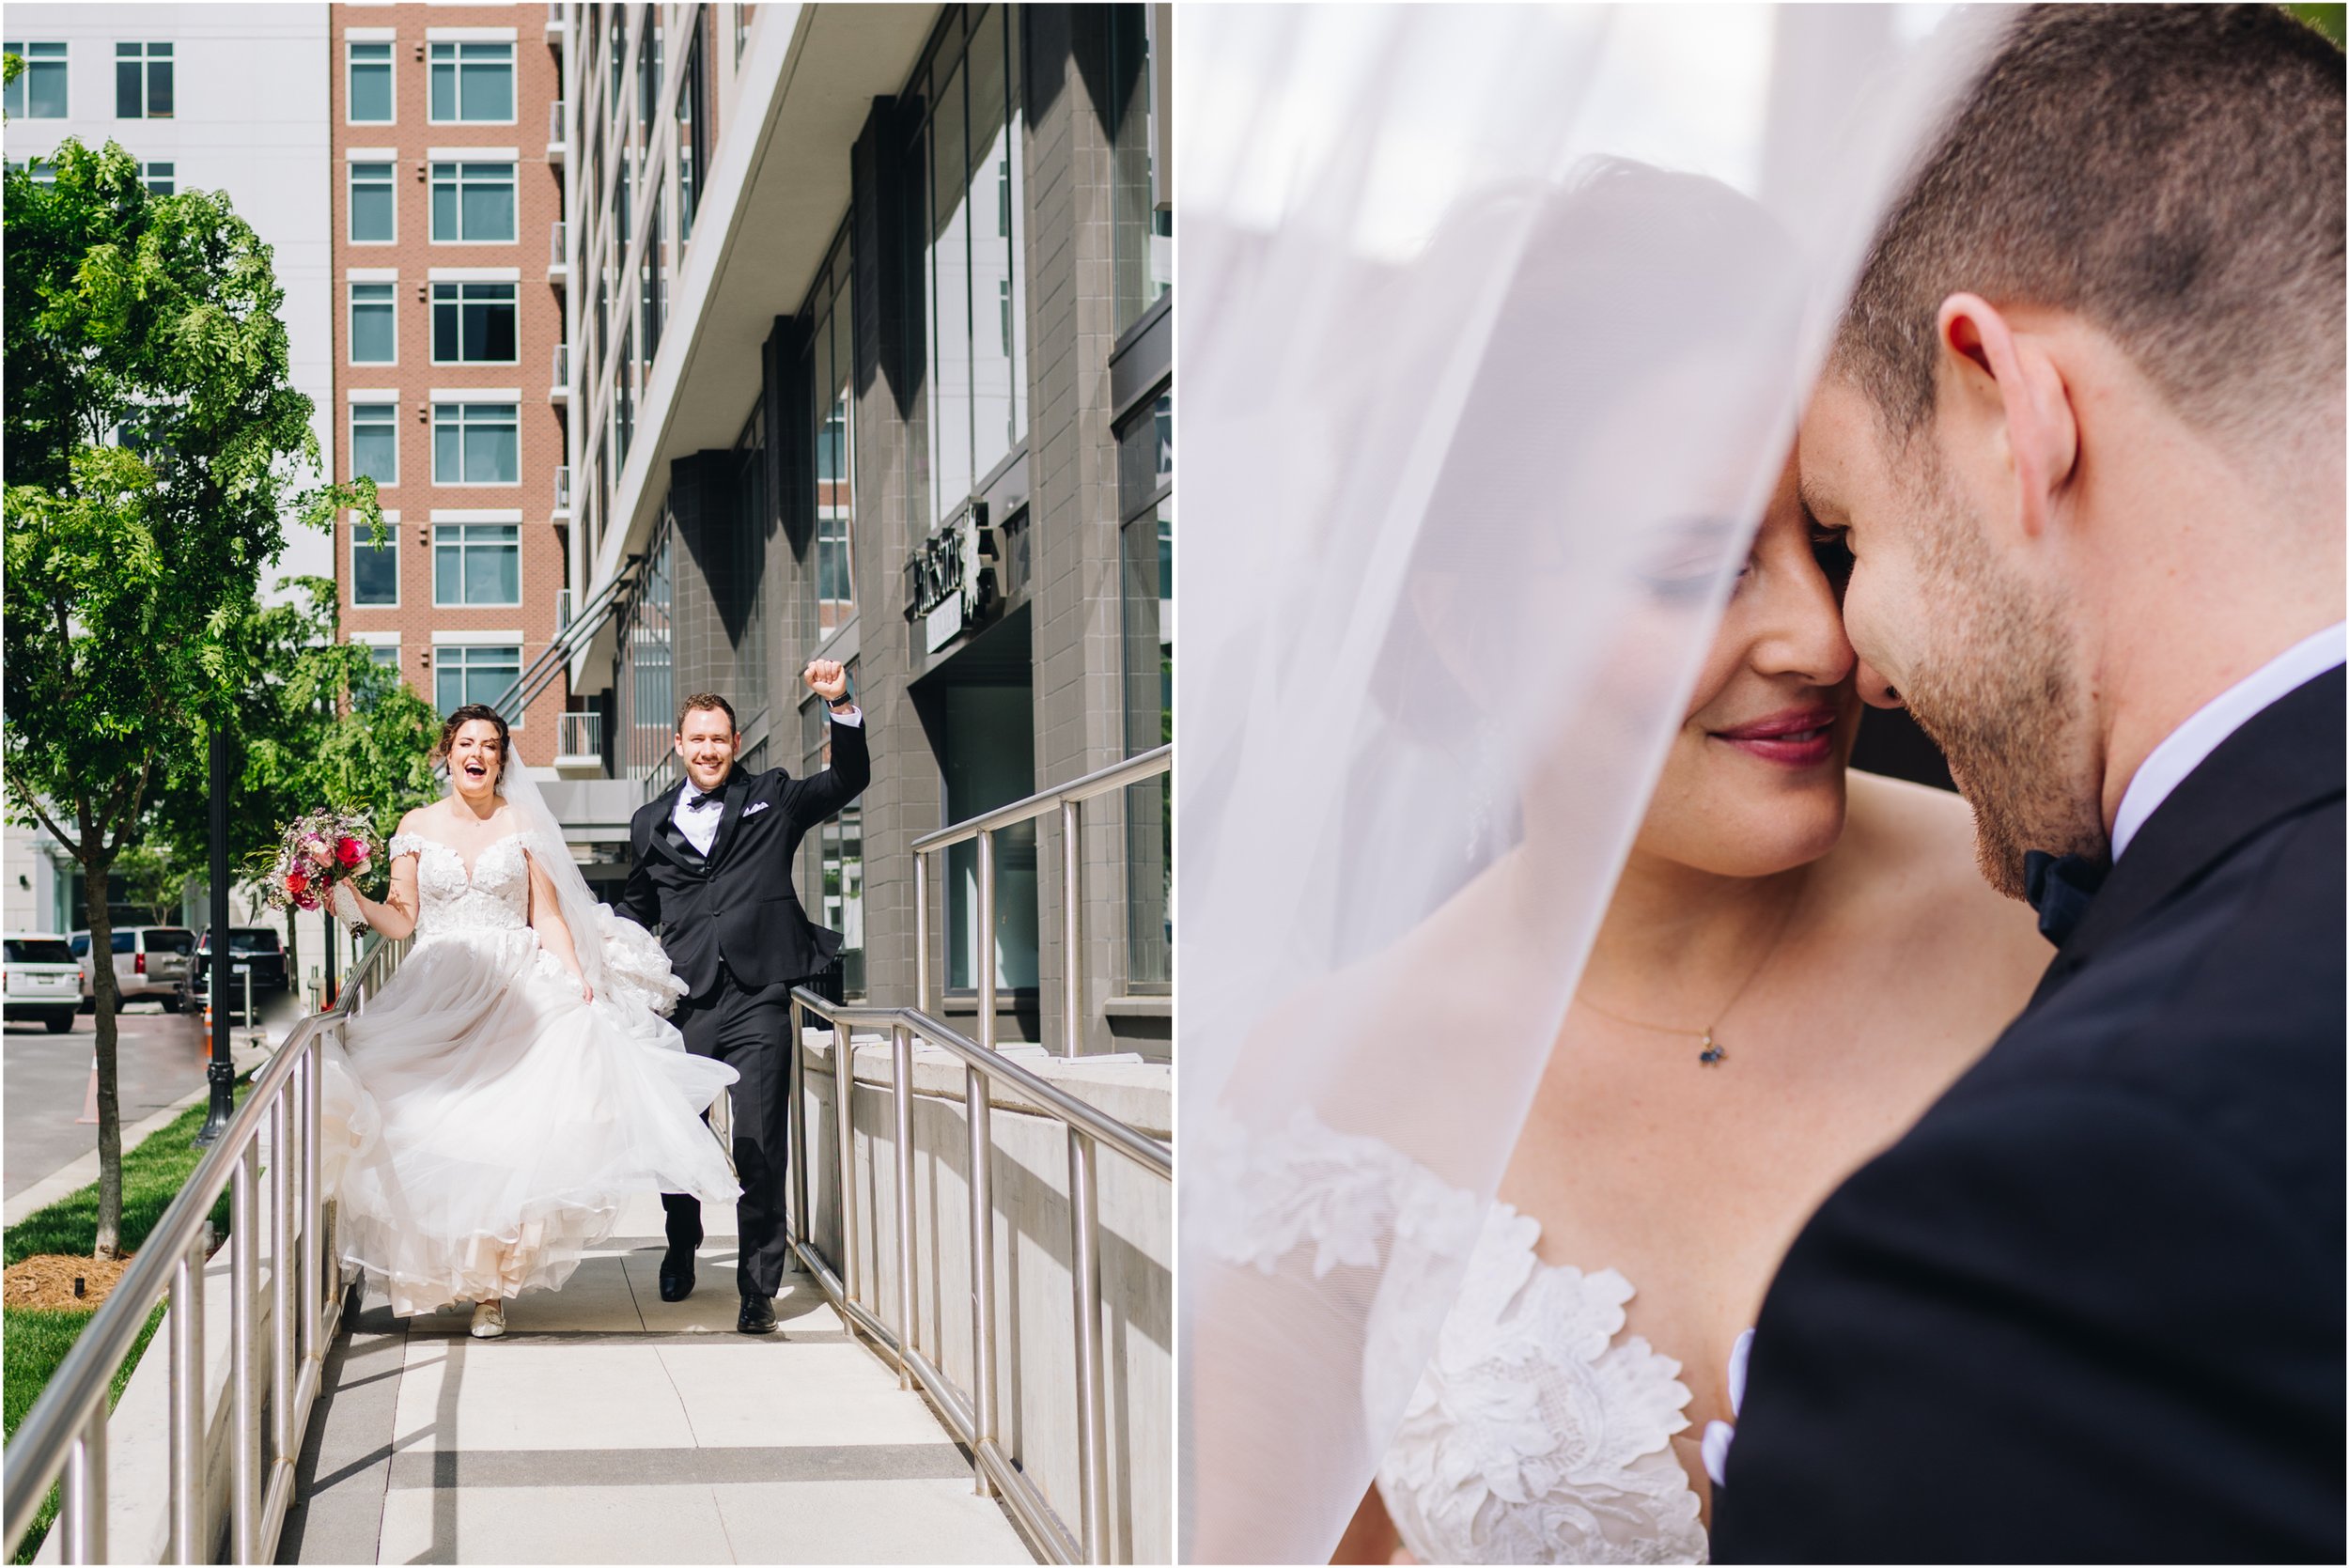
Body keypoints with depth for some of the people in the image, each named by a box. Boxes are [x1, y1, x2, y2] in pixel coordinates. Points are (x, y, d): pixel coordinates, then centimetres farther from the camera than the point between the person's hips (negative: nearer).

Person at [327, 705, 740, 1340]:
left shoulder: (523, 824, 6)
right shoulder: (417, 825, 10)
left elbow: (548, 916, 4)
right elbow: (401, 920, 6)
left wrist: (577, 978, -10)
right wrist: (350, 898, -11)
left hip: (514, 998, -1)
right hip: (437, 1000, 2)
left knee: (506, 1137, -12)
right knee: (436, 1138, -10)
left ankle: (491, 1284, -6)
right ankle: (434, 1269, 4)